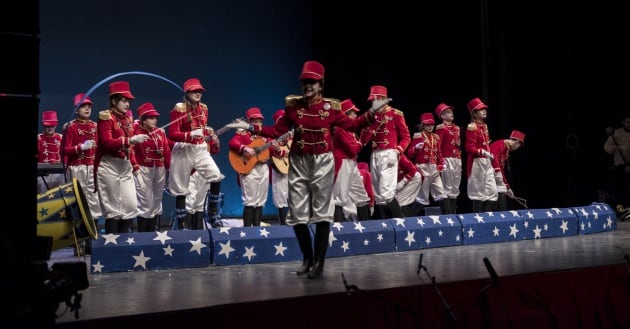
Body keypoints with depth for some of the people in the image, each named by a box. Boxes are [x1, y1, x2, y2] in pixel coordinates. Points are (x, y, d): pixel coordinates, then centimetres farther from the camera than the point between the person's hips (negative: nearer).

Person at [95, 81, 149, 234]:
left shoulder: (127, 118, 15)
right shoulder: (105, 117, -6)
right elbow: (107, 143, -20)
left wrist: (136, 170, 15)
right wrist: (131, 139, -30)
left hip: (126, 167, 7)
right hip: (109, 167, -7)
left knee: (131, 207, 3)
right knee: (113, 209, -4)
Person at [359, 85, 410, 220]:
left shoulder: (395, 114, -1)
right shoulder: (373, 115, 14)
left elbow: (406, 136, -2)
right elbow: (364, 140, 8)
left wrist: (397, 151, -17)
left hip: (389, 155, -6)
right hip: (375, 155, 6)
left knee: (386, 191, -17)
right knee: (377, 194, 6)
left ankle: (400, 221, -7)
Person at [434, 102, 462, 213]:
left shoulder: (456, 128, 17)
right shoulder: (441, 128, -6)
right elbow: (437, 146, -12)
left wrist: (459, 158, 14)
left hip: (457, 160, 7)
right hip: (447, 160, -7)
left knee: (456, 188, 9)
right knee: (448, 188, -6)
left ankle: (454, 213, 14)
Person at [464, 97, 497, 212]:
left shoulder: (484, 126, 15)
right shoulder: (472, 127, -12)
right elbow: (469, 148, -17)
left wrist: (490, 155, 15)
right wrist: (483, 152, -28)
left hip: (487, 162, 9)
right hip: (477, 162, -9)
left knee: (492, 192, 7)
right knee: (478, 192, -3)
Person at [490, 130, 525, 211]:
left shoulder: (507, 151, 23)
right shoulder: (500, 144, -6)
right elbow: (493, 155, -26)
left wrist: (508, 188, 25)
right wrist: (497, 171, -33)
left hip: (497, 176, 10)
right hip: (491, 174, -10)